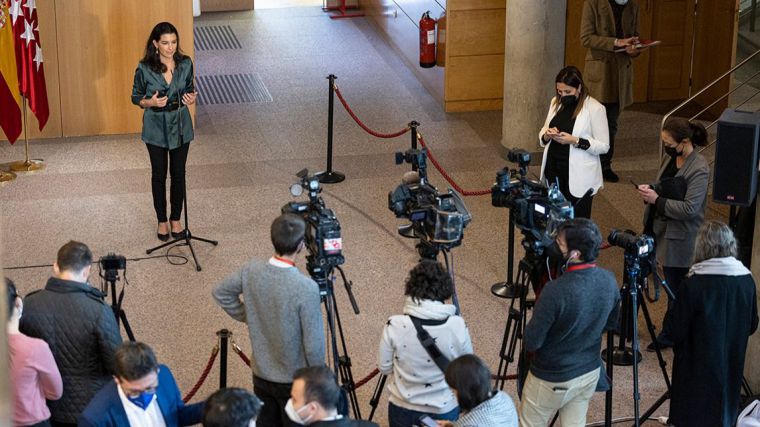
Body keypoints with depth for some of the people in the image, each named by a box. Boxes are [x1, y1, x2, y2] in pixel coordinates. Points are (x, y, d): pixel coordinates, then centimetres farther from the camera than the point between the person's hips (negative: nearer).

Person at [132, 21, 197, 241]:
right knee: (159, 174, 11)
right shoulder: (145, 68, -15)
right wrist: (151, 102, -24)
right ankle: (162, 221, 26)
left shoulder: (185, 64, -8)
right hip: (156, 127, -2)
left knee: (178, 173, 11)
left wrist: (192, 98, -15)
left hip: (180, 125, 2)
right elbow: (136, 97, -4)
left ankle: (176, 219, 28)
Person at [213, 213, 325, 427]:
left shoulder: (251, 271, -13)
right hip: (294, 380, -5)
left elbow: (220, 293, 7)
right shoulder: (306, 288, -29)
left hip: (261, 375, 5)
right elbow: (314, 345, -22)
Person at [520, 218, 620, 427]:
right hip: (590, 373, 6)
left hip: (553, 378, -6)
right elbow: (612, 323, 9)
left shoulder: (556, 291, -32)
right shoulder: (608, 280, -10)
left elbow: (531, 343, -23)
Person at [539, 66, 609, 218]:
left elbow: (603, 146, -10)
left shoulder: (594, 108, -10)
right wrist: (547, 135, -9)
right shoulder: (556, 102, 8)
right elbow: (542, 135, 15)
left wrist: (575, 141, -22)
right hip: (553, 171, 5)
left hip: (578, 178, -5)